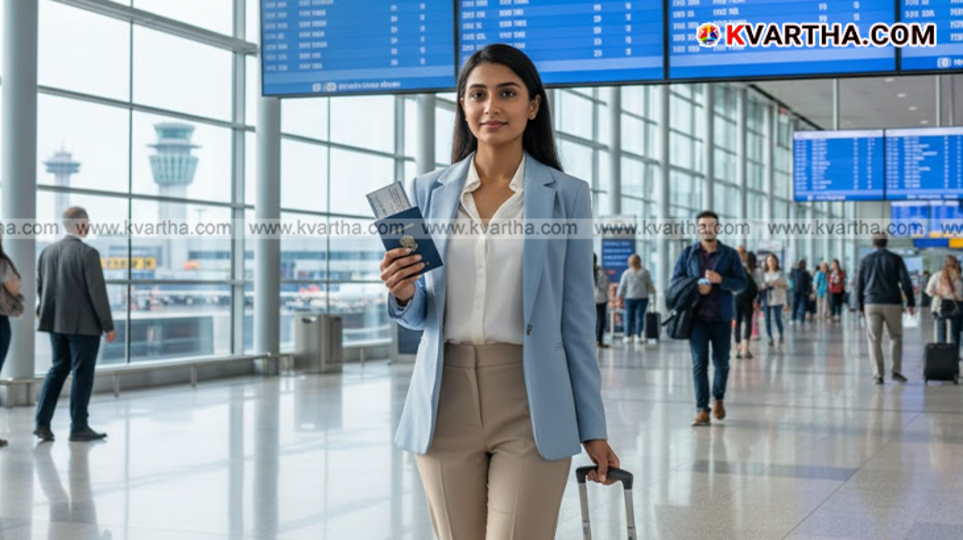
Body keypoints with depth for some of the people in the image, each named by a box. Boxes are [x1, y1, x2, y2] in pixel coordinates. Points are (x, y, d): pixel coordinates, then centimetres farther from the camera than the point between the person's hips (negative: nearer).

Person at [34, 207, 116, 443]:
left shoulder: (47, 251, 4)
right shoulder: (88, 254, -15)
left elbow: (41, 288, 10)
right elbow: (97, 293, -16)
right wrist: (108, 326, -9)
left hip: (56, 323, 6)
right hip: (83, 324, -6)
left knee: (58, 369, 17)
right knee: (82, 374, 3)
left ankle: (42, 422, 9)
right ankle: (79, 427, 9)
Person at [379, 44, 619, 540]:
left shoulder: (566, 195, 1)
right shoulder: (428, 192, 7)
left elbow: (577, 319, 2)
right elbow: (419, 316, 13)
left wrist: (593, 428, 1)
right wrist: (402, 295, -11)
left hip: (530, 405, -3)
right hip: (446, 402, 3)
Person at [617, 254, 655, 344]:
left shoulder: (626, 273, -1)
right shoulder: (644, 272, -2)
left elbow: (622, 286, 3)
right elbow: (650, 285, 6)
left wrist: (619, 296, 13)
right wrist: (653, 290, 25)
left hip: (629, 297, 0)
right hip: (642, 297, 0)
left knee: (629, 317, 3)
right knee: (639, 316, 0)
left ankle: (628, 336, 2)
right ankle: (638, 336, -4)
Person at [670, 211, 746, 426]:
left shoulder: (730, 254, 6)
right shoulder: (688, 253, 8)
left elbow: (741, 283, 0)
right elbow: (676, 280, 7)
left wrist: (721, 280, -17)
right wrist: (695, 287, -11)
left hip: (721, 317, 0)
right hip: (696, 317, 0)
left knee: (721, 361, 8)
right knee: (699, 362, -4)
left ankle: (718, 398, 33)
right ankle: (702, 410, -2)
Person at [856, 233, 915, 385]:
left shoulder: (866, 260, 6)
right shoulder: (895, 259, 1)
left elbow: (859, 285, 7)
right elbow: (905, 281, -5)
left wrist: (861, 306, 15)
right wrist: (910, 303, -1)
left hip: (871, 304, 1)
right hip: (892, 304, -1)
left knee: (874, 340, 3)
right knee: (896, 337, 14)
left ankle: (878, 374, -4)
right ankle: (896, 371, 5)